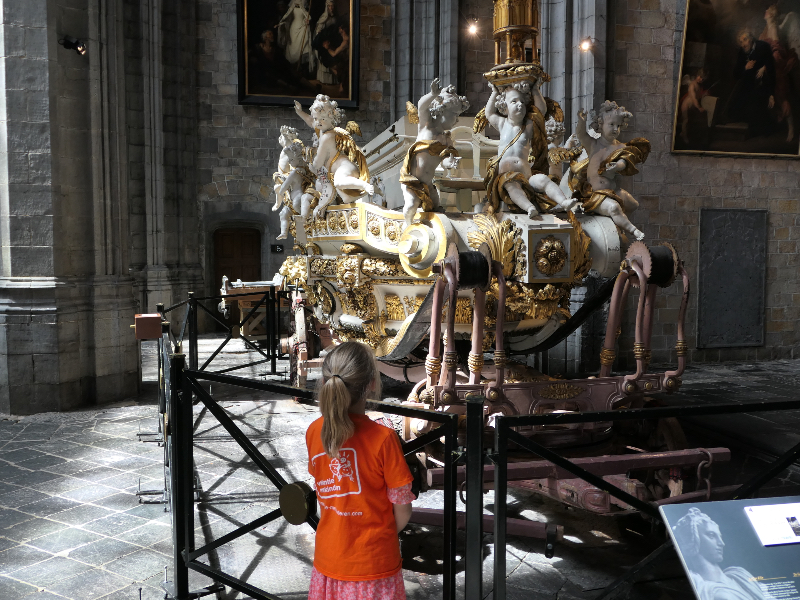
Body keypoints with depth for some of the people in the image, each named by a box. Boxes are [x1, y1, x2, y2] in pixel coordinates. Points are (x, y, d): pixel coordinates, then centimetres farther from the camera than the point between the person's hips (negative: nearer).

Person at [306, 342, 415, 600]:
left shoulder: (314, 432, -10)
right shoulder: (383, 438, -23)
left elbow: (324, 493, 1)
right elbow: (403, 512, -13)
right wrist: (380, 536, 3)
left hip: (328, 557, 4)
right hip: (373, 564, -4)